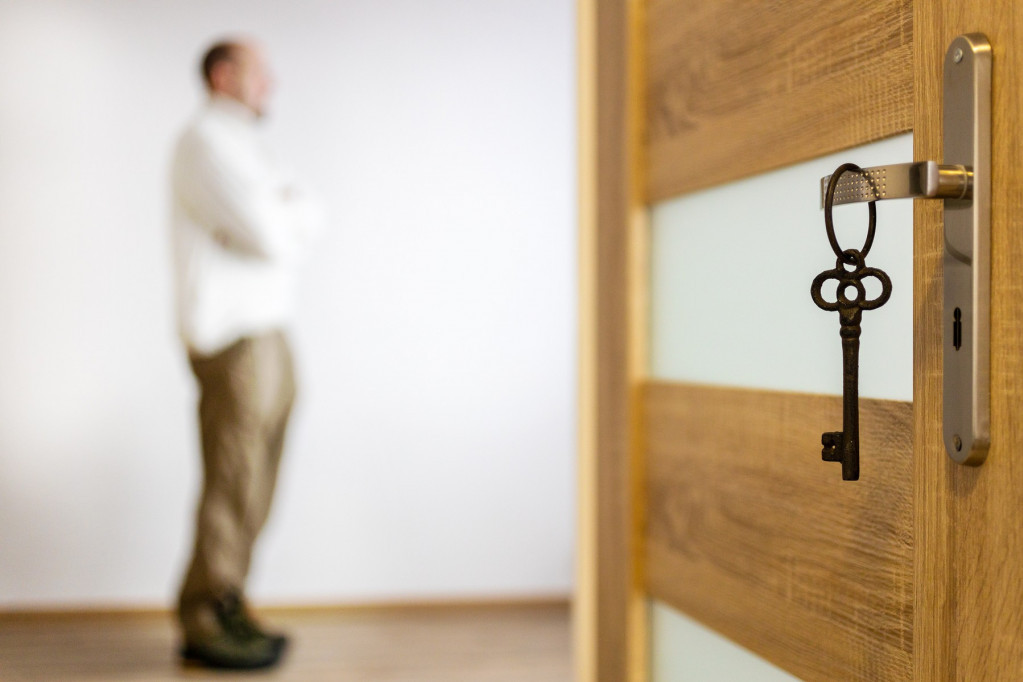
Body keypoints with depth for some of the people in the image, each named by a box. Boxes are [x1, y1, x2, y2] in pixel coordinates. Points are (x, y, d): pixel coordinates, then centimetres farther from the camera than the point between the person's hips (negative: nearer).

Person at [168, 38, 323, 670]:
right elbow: (266, 234, -20)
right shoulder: (207, 142, -11)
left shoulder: (243, 148, 22)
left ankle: (226, 610, 18)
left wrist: (282, 215, -7)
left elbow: (312, 215, 13)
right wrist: (290, 217, 1)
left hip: (266, 334, 9)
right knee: (232, 486, -6)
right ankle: (205, 625, 3)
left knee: (254, 483, 10)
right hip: (232, 338, -9)